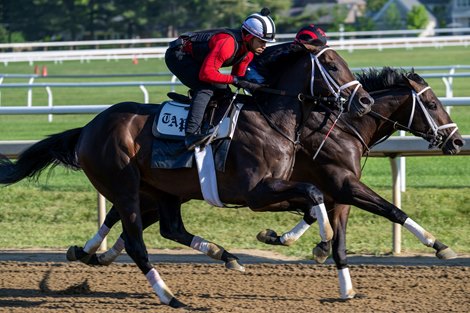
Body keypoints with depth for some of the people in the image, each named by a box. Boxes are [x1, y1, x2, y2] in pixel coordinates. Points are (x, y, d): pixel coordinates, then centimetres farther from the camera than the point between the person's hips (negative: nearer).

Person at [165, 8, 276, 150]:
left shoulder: (249, 51, -3)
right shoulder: (227, 43, -33)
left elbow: (238, 77, 7)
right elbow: (206, 73, -36)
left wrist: (252, 86, -13)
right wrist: (235, 80, -32)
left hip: (194, 59, 10)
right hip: (177, 55, -10)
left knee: (223, 90, 7)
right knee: (205, 88, -28)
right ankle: (191, 134, -38)